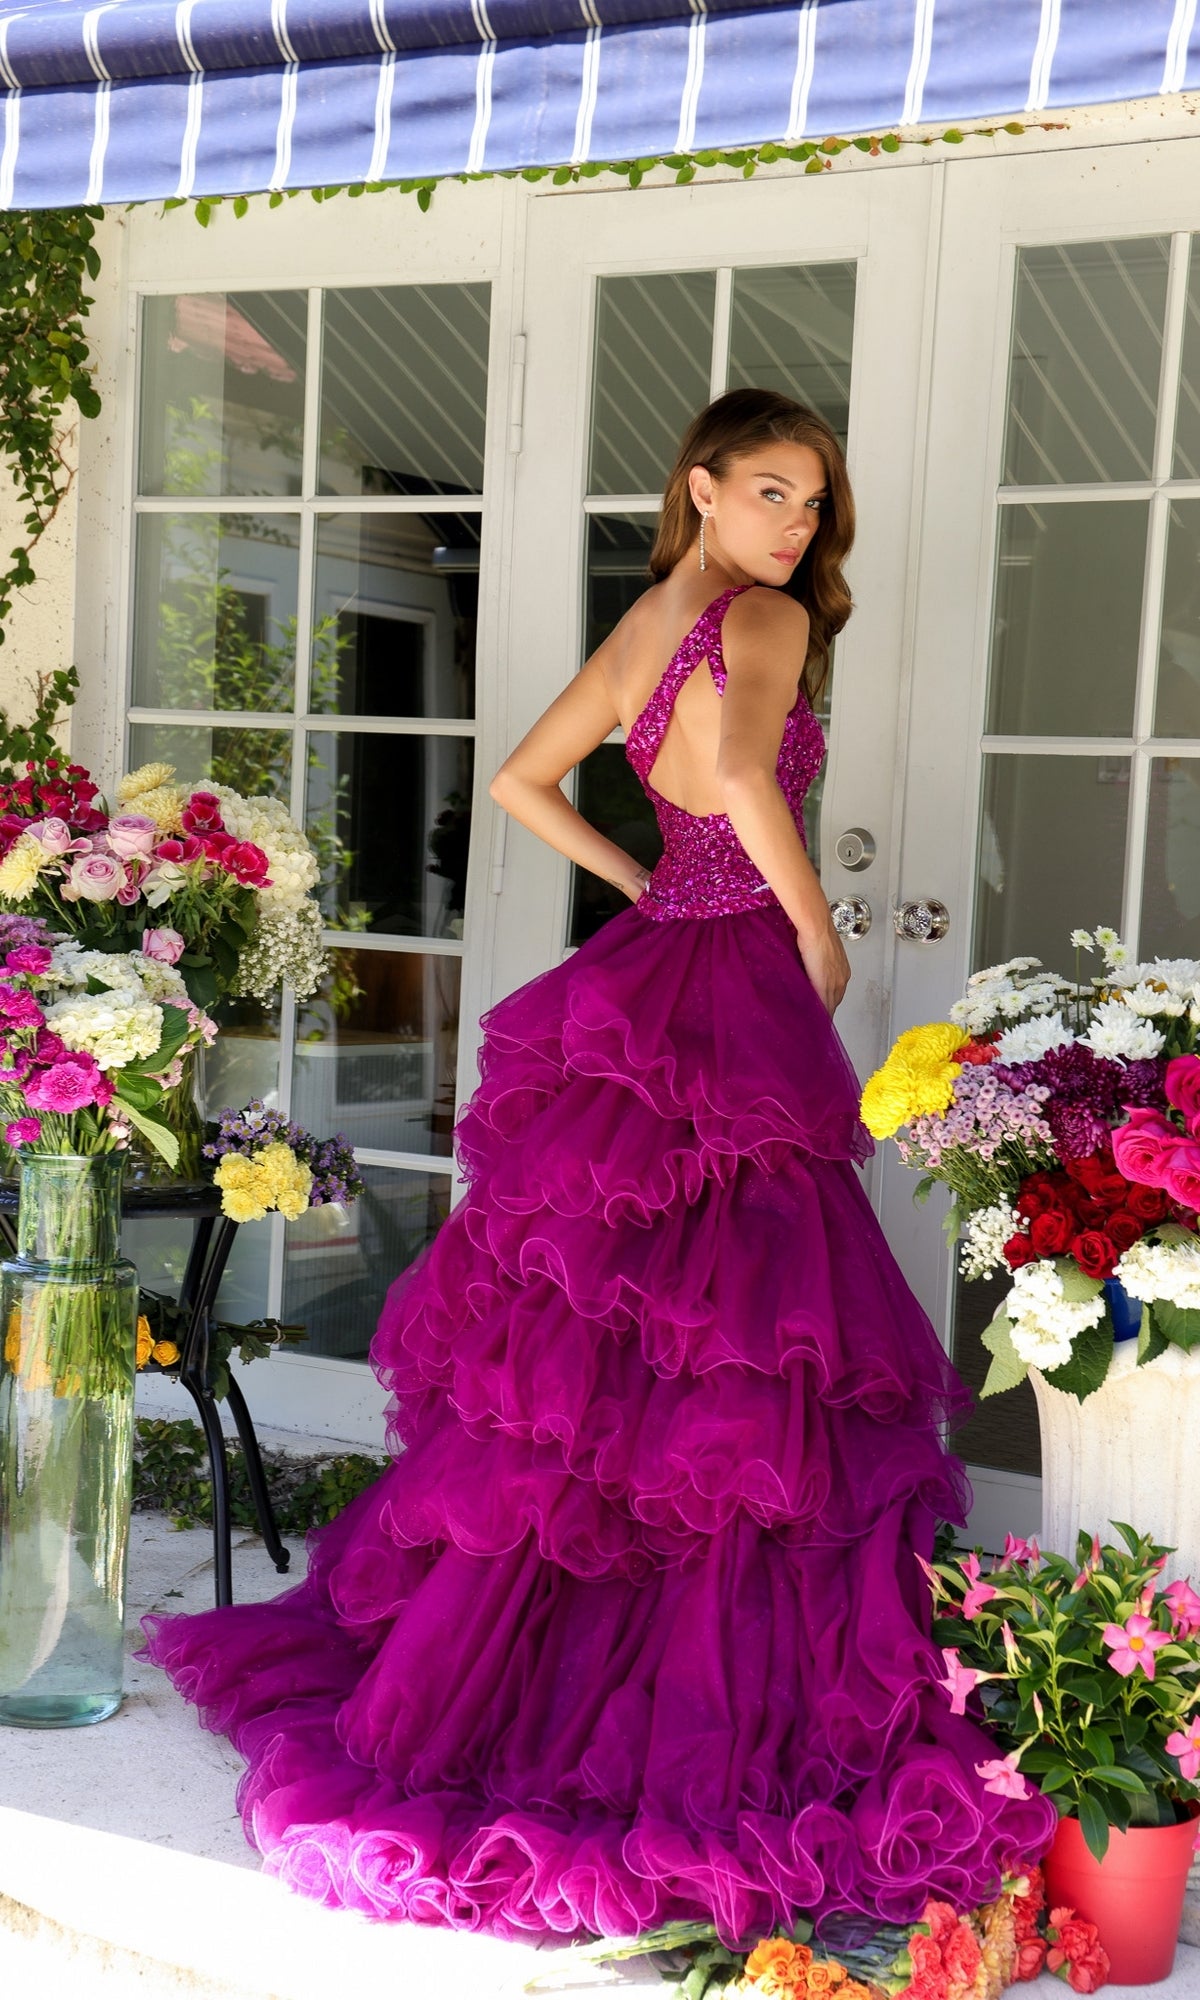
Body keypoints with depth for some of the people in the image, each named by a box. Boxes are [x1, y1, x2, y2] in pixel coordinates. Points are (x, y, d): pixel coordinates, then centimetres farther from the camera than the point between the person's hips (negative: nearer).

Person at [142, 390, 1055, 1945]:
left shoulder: (638, 631, 15)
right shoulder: (769, 620, -10)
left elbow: (521, 781, 22)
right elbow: (747, 778, -27)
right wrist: (818, 936, -13)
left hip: (648, 981, 8)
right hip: (735, 1000, -8)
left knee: (587, 1355, 14)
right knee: (729, 1372, -3)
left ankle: (446, 1678, 24)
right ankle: (698, 1731, 4)